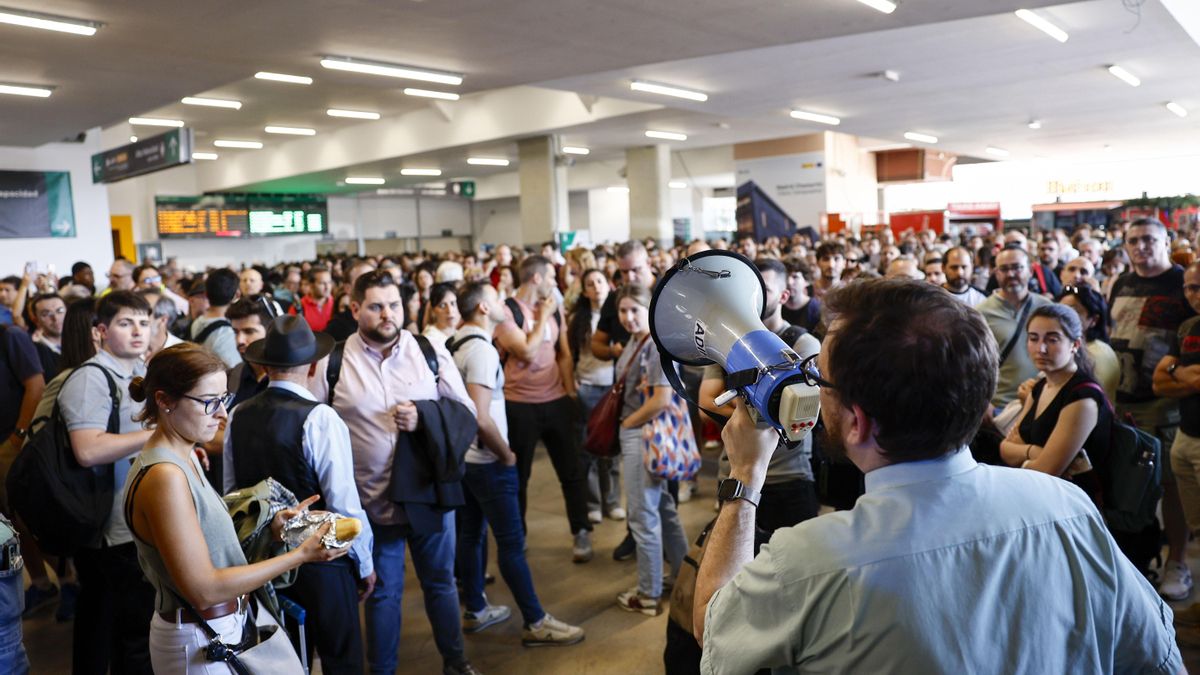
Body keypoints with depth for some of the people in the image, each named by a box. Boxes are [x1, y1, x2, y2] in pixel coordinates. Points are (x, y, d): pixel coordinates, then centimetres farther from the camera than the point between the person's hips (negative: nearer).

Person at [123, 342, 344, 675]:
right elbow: (204, 589, -24)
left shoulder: (181, 457, 5)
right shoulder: (165, 477, -24)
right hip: (200, 645, -9)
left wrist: (268, 528, -5)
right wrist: (300, 554, -23)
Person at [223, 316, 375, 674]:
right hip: (322, 562, -6)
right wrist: (365, 564, -5)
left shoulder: (238, 416, -3)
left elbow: (231, 491, 6)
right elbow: (344, 503, -19)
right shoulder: (319, 418, -20)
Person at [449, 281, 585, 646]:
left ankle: (474, 610, 29)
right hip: (488, 462, -9)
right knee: (512, 541, -2)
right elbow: (482, 418, -27)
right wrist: (507, 454, -14)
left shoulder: (458, 344, 7)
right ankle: (535, 622, 6)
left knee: (471, 533, 16)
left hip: (465, 456, 9)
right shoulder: (481, 349, -21)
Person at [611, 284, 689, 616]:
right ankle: (682, 576, 33)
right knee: (663, 508, 19)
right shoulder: (634, 342, 10)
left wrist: (627, 423, -11)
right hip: (634, 434, 9)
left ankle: (649, 595, 14)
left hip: (645, 434, -9)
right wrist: (625, 425, -1)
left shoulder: (659, 345, -17)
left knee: (643, 514, 1)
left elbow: (662, 400, -22)